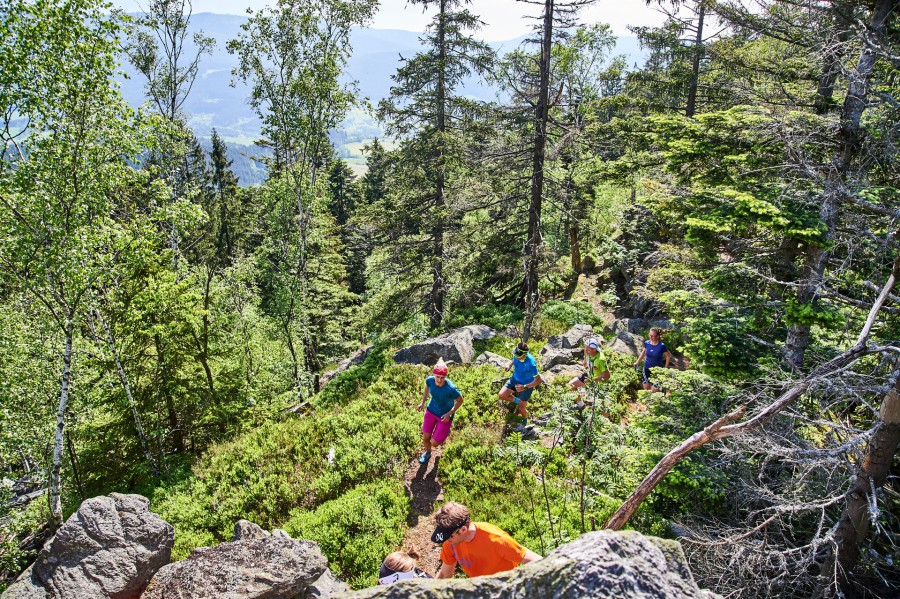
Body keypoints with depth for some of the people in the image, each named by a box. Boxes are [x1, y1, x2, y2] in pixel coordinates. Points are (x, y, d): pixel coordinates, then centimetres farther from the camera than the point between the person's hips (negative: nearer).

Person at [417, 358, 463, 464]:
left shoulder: (451, 389, -36)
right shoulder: (430, 380, -23)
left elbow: (460, 401, -17)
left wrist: (449, 414, -22)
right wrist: (423, 402, 5)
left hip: (444, 416, -3)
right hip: (431, 410, 4)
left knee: (434, 443, 6)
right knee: (425, 438, 13)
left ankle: (445, 431, 41)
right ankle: (428, 453, 49)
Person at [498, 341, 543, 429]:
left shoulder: (531, 363, -38)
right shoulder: (516, 355, -21)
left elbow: (538, 380, -31)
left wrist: (524, 387, -39)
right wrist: (510, 365, -3)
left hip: (527, 384, -5)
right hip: (515, 379, 5)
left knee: (521, 408, 4)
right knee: (501, 395, -7)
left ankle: (525, 421, 41)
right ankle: (517, 401, 24)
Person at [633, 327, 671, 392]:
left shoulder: (661, 346, -18)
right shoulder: (647, 343, -6)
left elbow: (668, 356, -4)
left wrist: (665, 368, -3)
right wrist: (638, 361, 16)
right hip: (647, 369, 4)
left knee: (654, 390, -2)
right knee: (646, 388, 10)